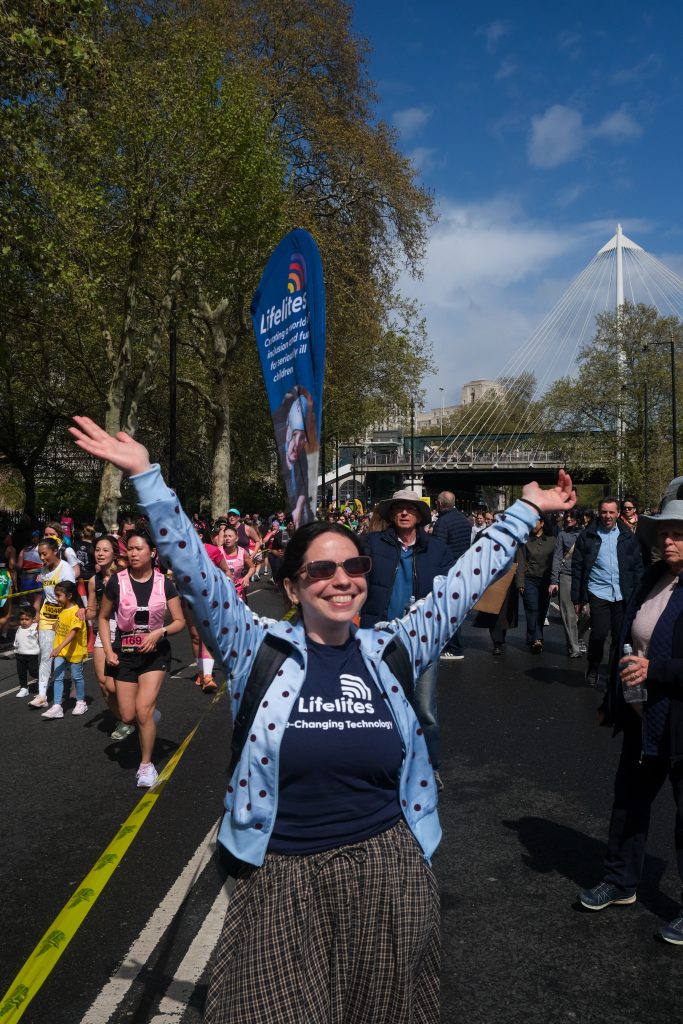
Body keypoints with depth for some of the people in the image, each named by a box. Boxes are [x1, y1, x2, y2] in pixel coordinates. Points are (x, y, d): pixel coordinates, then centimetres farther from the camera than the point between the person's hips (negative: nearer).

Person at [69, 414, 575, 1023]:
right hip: (284, 880, -2)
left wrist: (526, 511, 6)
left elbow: (464, 580, 4)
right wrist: (147, 477, -14)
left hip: (390, 873, 2)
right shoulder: (260, 649, -5)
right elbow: (193, 569, -10)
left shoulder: (391, 650, 2)